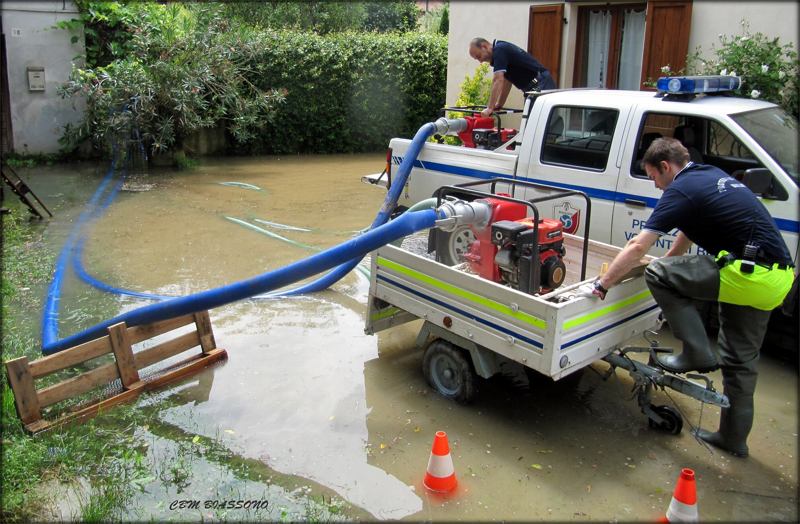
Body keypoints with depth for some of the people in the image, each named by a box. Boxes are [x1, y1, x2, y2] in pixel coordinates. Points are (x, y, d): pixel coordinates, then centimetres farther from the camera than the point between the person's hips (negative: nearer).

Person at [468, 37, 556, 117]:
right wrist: (498, 105, 21)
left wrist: (490, 108, -24)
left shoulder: (499, 50, -14)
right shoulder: (501, 49, 16)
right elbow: (506, 81, 23)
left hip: (540, 86, -10)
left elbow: (498, 80, -24)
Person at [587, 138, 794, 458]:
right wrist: (669, 259, 43)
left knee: (658, 275, -4)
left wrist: (603, 283, -6)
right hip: (778, 278, 10)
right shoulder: (712, 176, 19)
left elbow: (637, 246, -14)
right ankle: (734, 437, 31)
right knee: (741, 361, 19)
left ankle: (697, 353, 1)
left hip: (747, 274, -10)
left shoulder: (682, 190, -9)